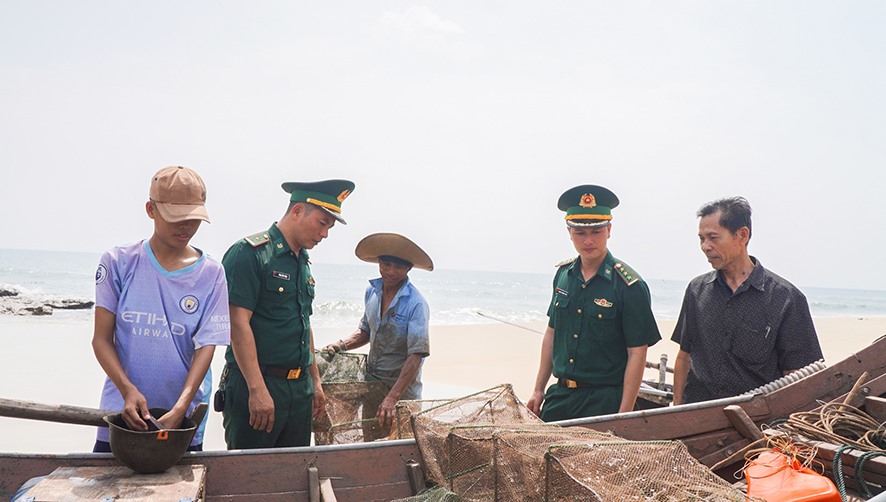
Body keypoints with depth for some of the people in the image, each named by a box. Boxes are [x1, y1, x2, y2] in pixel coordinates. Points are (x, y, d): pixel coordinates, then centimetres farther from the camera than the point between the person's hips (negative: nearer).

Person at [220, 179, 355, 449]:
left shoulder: (303, 263, 16)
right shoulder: (250, 253, -11)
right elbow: (239, 323, -18)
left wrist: (315, 382, 23)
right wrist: (258, 390, -22)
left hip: (299, 388, 8)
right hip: (255, 386, -8)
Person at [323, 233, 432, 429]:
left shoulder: (416, 304, -19)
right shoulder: (372, 292, 1)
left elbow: (416, 356, -23)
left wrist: (392, 398, -29)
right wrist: (343, 345, -2)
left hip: (402, 390, -5)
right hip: (371, 382, 5)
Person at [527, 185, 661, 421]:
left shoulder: (630, 286, -13)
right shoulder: (563, 274, 4)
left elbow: (637, 354, -13)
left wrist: (623, 417, -16)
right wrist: (539, 390, 13)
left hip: (604, 402, -5)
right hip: (560, 395, 5)